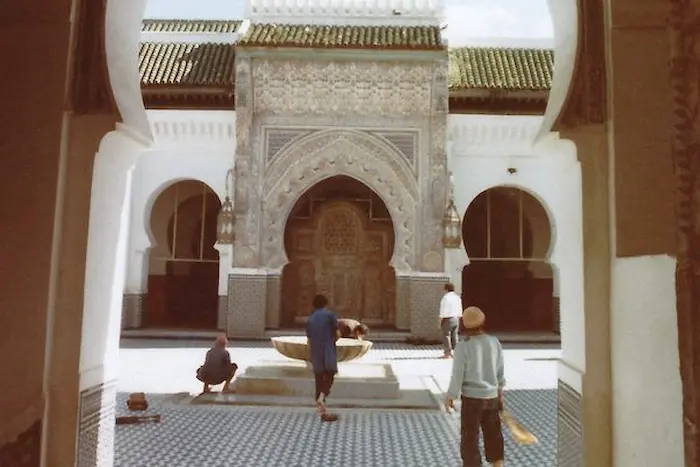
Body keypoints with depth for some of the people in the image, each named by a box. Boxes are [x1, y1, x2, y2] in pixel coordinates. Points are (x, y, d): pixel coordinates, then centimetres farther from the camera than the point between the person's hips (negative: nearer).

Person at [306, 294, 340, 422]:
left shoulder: (310, 319, 13)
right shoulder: (330, 314, 0)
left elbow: (309, 340, 14)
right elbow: (338, 334, -3)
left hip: (315, 354, 4)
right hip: (328, 351, -4)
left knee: (319, 380, 8)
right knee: (329, 377, 1)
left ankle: (324, 412, 9)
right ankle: (321, 398, -26)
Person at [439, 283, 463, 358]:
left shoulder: (445, 297, -14)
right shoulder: (457, 297, 9)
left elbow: (443, 311, -16)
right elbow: (460, 311, 12)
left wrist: (440, 322, -9)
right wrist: (458, 321, 19)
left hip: (448, 319, -7)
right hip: (456, 319, 7)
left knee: (446, 336, -2)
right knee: (454, 336, 11)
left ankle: (447, 353, -1)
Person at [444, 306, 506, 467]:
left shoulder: (463, 347, -19)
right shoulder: (494, 342, -6)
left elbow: (457, 375, -14)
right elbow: (500, 370, 6)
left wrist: (450, 396, -1)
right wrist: (500, 389, 23)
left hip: (472, 397, -4)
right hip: (492, 396, 5)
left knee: (470, 435, 10)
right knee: (493, 433, 21)